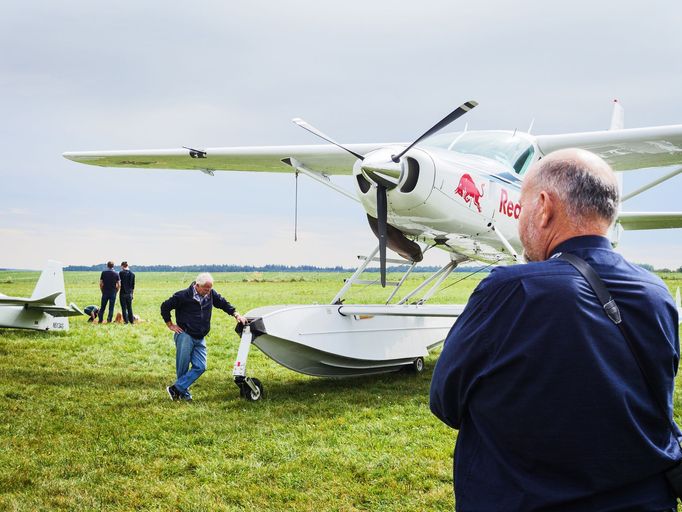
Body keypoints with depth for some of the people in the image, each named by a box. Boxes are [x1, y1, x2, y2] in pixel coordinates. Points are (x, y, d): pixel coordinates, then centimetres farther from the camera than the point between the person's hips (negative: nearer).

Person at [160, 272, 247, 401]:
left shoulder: (211, 294, 3)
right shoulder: (183, 296, -12)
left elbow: (224, 304, 17)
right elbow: (165, 307, -4)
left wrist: (236, 314, 5)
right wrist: (170, 325, -2)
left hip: (200, 339, 6)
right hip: (185, 335, -5)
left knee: (200, 367, -4)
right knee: (182, 367, -2)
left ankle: (176, 389, -1)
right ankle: (184, 393, 14)